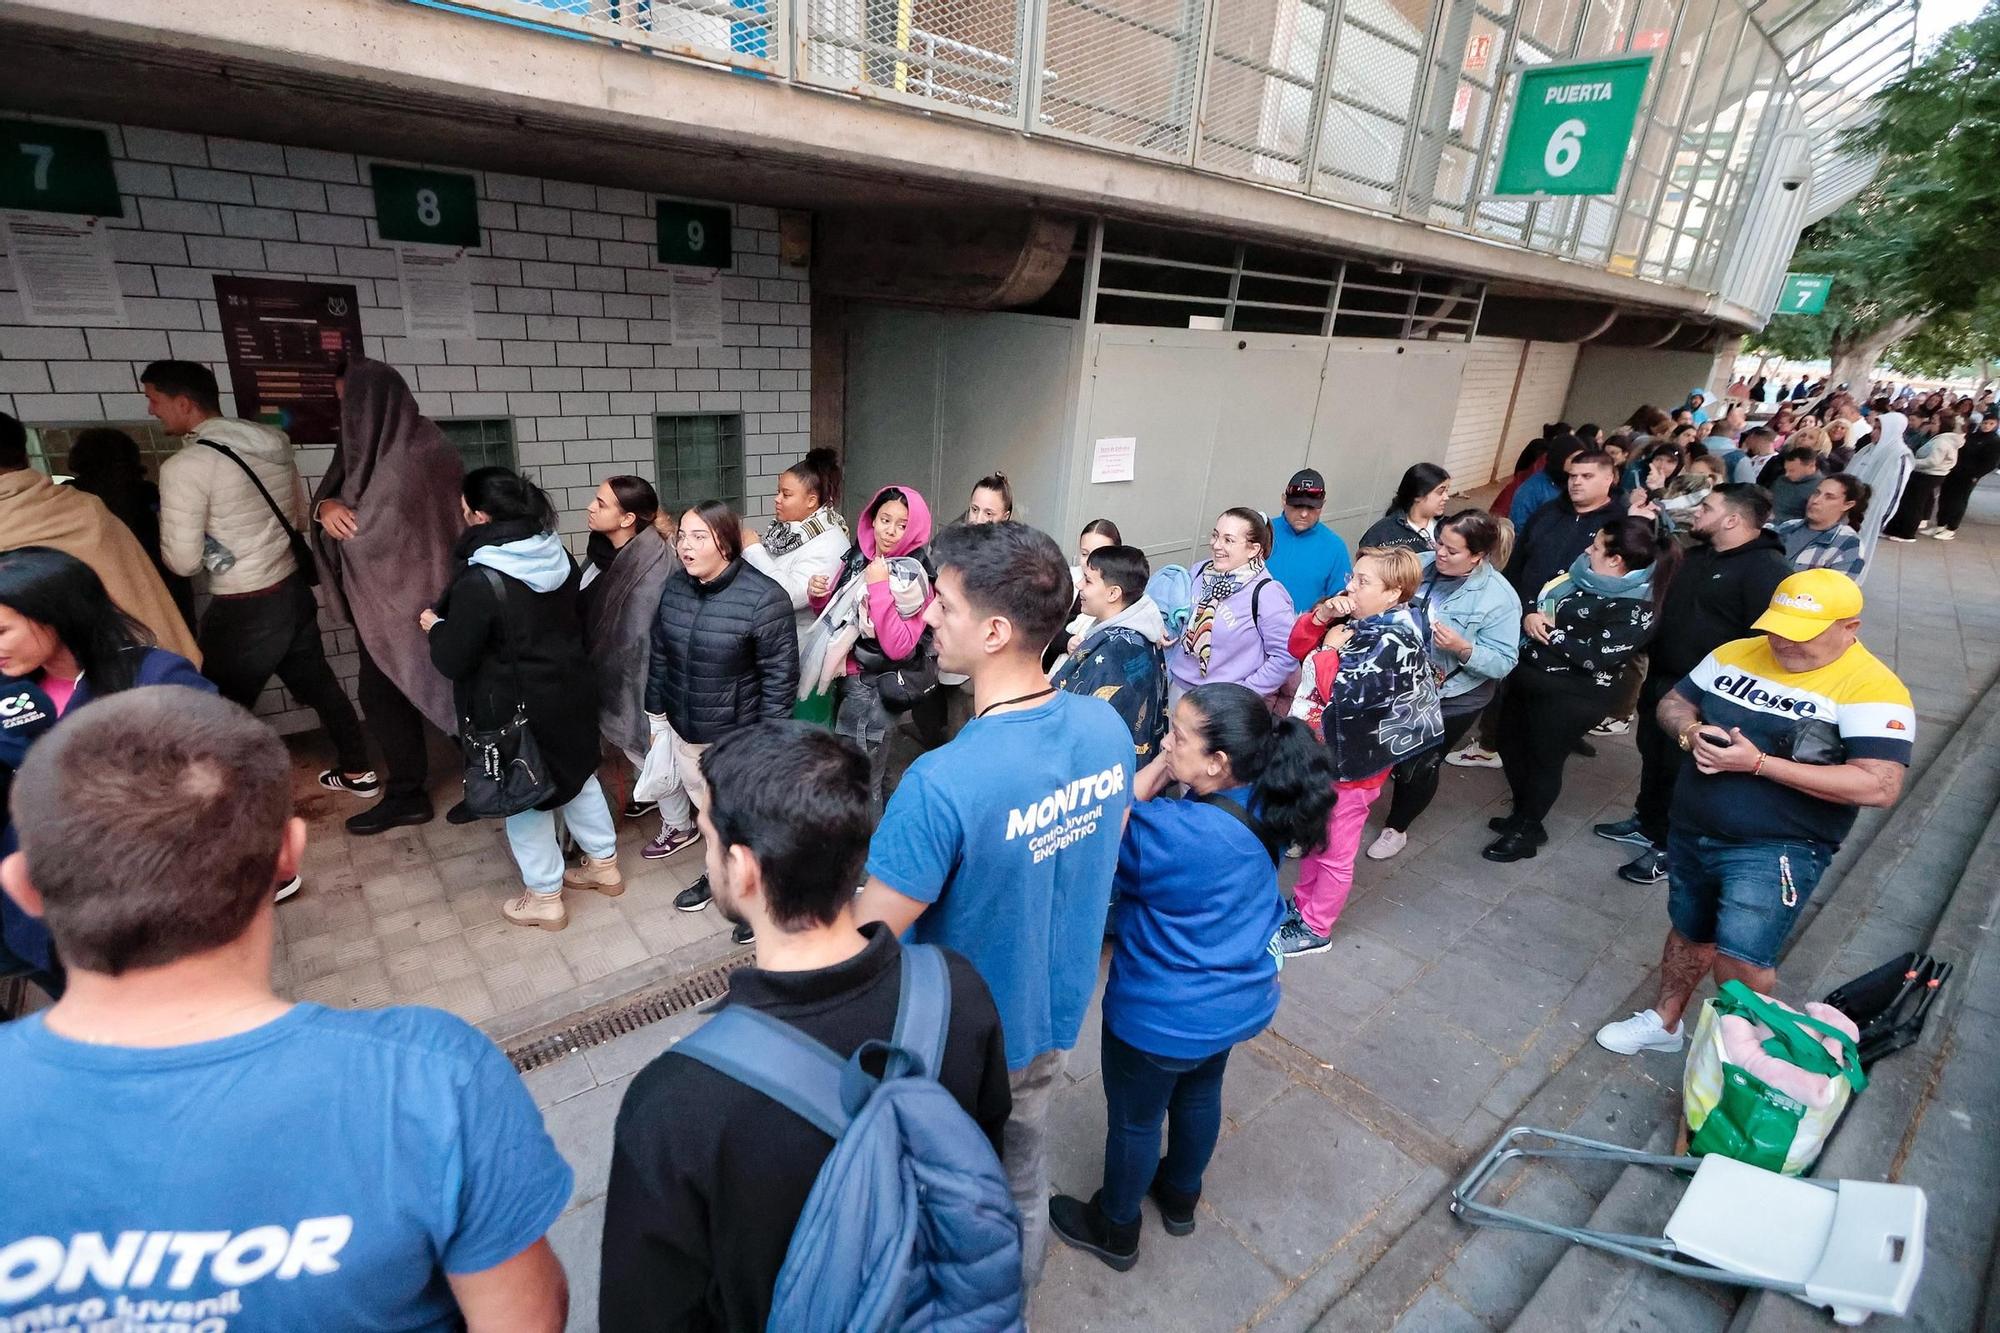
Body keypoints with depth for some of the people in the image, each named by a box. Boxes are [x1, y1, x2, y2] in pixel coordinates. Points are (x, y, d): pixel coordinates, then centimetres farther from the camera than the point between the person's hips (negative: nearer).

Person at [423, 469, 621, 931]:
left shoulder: (480, 582, -25)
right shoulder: (558, 556, -3)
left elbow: (451, 661, -18)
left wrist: (435, 626, 3)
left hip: (515, 709, -7)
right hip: (570, 690, 7)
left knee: (524, 798, 11)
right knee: (579, 776, 22)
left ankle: (545, 898, 26)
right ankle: (604, 865, 37)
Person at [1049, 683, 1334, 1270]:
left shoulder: (1176, 832, -38)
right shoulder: (1265, 810, -13)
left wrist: (1150, 777, -25)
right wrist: (1164, 783, -17)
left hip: (1163, 1017, -7)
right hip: (1240, 1000, 7)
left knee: (1135, 1120, 20)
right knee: (1200, 1094, 32)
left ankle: (1115, 1230, 46)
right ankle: (1181, 1197, 58)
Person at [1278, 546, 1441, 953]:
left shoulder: (1394, 641, -26)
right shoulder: (1356, 621, 0)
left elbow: (1342, 693, -33)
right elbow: (1298, 647, 7)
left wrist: (1331, 649, -19)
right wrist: (1321, 615, -9)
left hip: (1350, 765, -9)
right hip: (1323, 754, 9)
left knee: (1334, 854, 12)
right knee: (1314, 839, 26)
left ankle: (1315, 929, 29)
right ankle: (1303, 903, 45)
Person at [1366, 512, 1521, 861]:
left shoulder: (1499, 598, -20)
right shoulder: (1420, 565, -9)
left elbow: (1503, 662, -20)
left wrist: (1463, 648, -36)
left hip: (1453, 699, -4)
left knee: (1417, 766, 10)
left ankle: (1396, 828, 34)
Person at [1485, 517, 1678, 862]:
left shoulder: (1635, 609, -17)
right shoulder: (1583, 575, 6)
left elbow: (1598, 656, -24)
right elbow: (1537, 599, 14)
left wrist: (1550, 632, -17)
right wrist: (1529, 617, -9)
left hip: (1569, 698, -8)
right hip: (1526, 677, 8)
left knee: (1543, 760, 8)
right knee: (1511, 745, 19)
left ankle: (1527, 832, 29)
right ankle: (1522, 814, 41)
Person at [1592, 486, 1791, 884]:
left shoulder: (1768, 569, -18)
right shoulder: (1696, 555, 8)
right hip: (1661, 679, 8)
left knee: (1682, 770, 4)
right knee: (1653, 755, 20)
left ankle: (1670, 847, 19)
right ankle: (1648, 823, 39)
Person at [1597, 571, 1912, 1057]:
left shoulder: (1870, 687, -14)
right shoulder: (1737, 652, 3)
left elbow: (1879, 787, -21)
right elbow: (1673, 703, 12)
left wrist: (1759, 763, -26)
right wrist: (1690, 732, -12)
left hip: (1777, 850, -5)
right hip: (1692, 833, 6)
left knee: (1740, 956, -14)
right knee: (1689, 933, 21)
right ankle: (1664, 1021, 41)